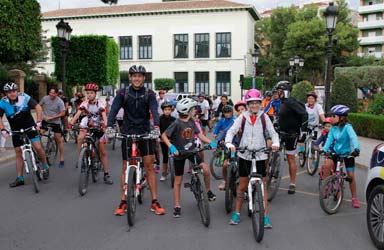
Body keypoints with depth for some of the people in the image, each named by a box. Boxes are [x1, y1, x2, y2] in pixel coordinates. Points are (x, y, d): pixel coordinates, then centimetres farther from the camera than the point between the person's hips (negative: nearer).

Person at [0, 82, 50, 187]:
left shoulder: (24, 97, -17)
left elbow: (38, 107, -16)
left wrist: (38, 122, -23)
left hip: (30, 126, -2)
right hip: (16, 130, 2)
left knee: (38, 148, -15)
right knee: (18, 153, 5)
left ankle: (45, 167, 10)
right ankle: (20, 178, 12)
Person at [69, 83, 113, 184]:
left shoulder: (100, 103, -15)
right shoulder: (85, 103, -9)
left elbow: (104, 114, -29)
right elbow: (78, 114, -21)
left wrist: (105, 124, -50)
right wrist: (71, 123, -39)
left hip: (99, 127, -1)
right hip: (87, 126, 2)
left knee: (103, 152, 1)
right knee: (80, 138, -32)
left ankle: (106, 175, 10)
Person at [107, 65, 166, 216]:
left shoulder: (149, 94, -2)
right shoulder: (123, 93, -2)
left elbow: (154, 110, -16)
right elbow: (114, 109, -14)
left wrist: (156, 126, -35)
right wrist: (109, 126, -31)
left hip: (145, 132, 0)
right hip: (128, 133, 0)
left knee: (149, 166, -2)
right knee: (126, 167, 6)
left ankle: (155, 202, 5)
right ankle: (123, 202, 15)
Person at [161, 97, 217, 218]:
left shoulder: (191, 122, -3)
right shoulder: (177, 124, -20)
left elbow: (199, 134, 6)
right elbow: (164, 135, -18)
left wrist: (210, 142, -7)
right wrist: (171, 147, -32)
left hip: (191, 151, 4)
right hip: (179, 154, -4)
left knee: (206, 169, -14)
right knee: (178, 180, 5)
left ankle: (208, 191, 11)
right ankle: (177, 206, 18)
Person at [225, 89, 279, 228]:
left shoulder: (264, 117, 0)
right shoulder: (242, 117, -2)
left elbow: (273, 133, 2)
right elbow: (231, 131, -7)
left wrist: (275, 143, -19)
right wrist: (229, 144, -25)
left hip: (260, 155, 0)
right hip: (244, 155, 0)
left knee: (262, 185, 0)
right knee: (242, 185, 9)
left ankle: (265, 216, 6)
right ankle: (237, 213, 22)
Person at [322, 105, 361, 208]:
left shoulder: (347, 127, -21)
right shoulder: (333, 128, -6)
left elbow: (353, 137, -34)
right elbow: (329, 139, -9)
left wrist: (356, 149, -49)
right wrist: (324, 149, -23)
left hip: (347, 154, -4)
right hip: (336, 152, 4)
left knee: (351, 176, -1)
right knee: (327, 165, -21)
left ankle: (354, 198, 13)